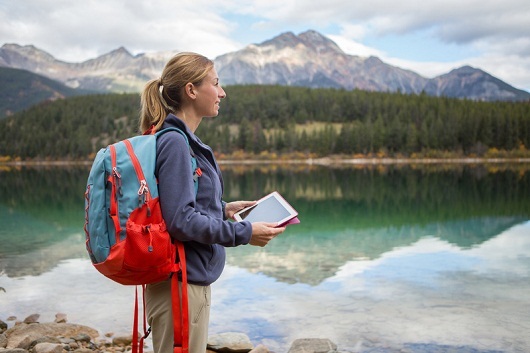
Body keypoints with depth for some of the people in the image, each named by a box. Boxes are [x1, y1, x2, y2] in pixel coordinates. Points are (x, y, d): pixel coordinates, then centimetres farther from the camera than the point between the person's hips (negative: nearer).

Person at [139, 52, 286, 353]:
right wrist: (244, 233, -18)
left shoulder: (183, 141, 10)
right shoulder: (174, 142, -18)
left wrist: (223, 210, 9)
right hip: (180, 284, -10)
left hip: (194, 281, 10)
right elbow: (180, 220, -24)